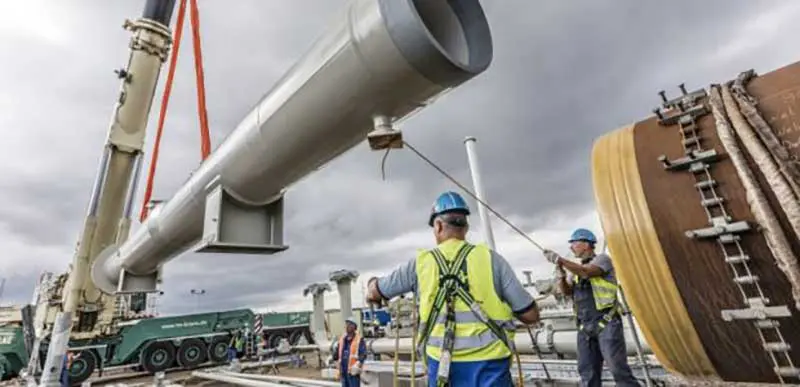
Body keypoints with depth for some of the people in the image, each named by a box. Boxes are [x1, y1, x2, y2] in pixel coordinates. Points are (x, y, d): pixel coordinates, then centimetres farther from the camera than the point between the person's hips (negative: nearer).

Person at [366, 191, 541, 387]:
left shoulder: (421, 262, -1)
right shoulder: (490, 258, -4)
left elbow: (373, 293, 12)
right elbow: (531, 315, 0)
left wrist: (373, 283, 35)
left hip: (442, 365, 1)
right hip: (489, 364, -1)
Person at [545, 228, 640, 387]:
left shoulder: (602, 259, 0)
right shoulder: (577, 269, 19)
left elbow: (586, 272, -21)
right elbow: (566, 291, 7)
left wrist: (559, 259, -23)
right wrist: (560, 272, -9)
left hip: (607, 323, -6)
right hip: (585, 327, 6)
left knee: (618, 368, -5)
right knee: (587, 372, 7)